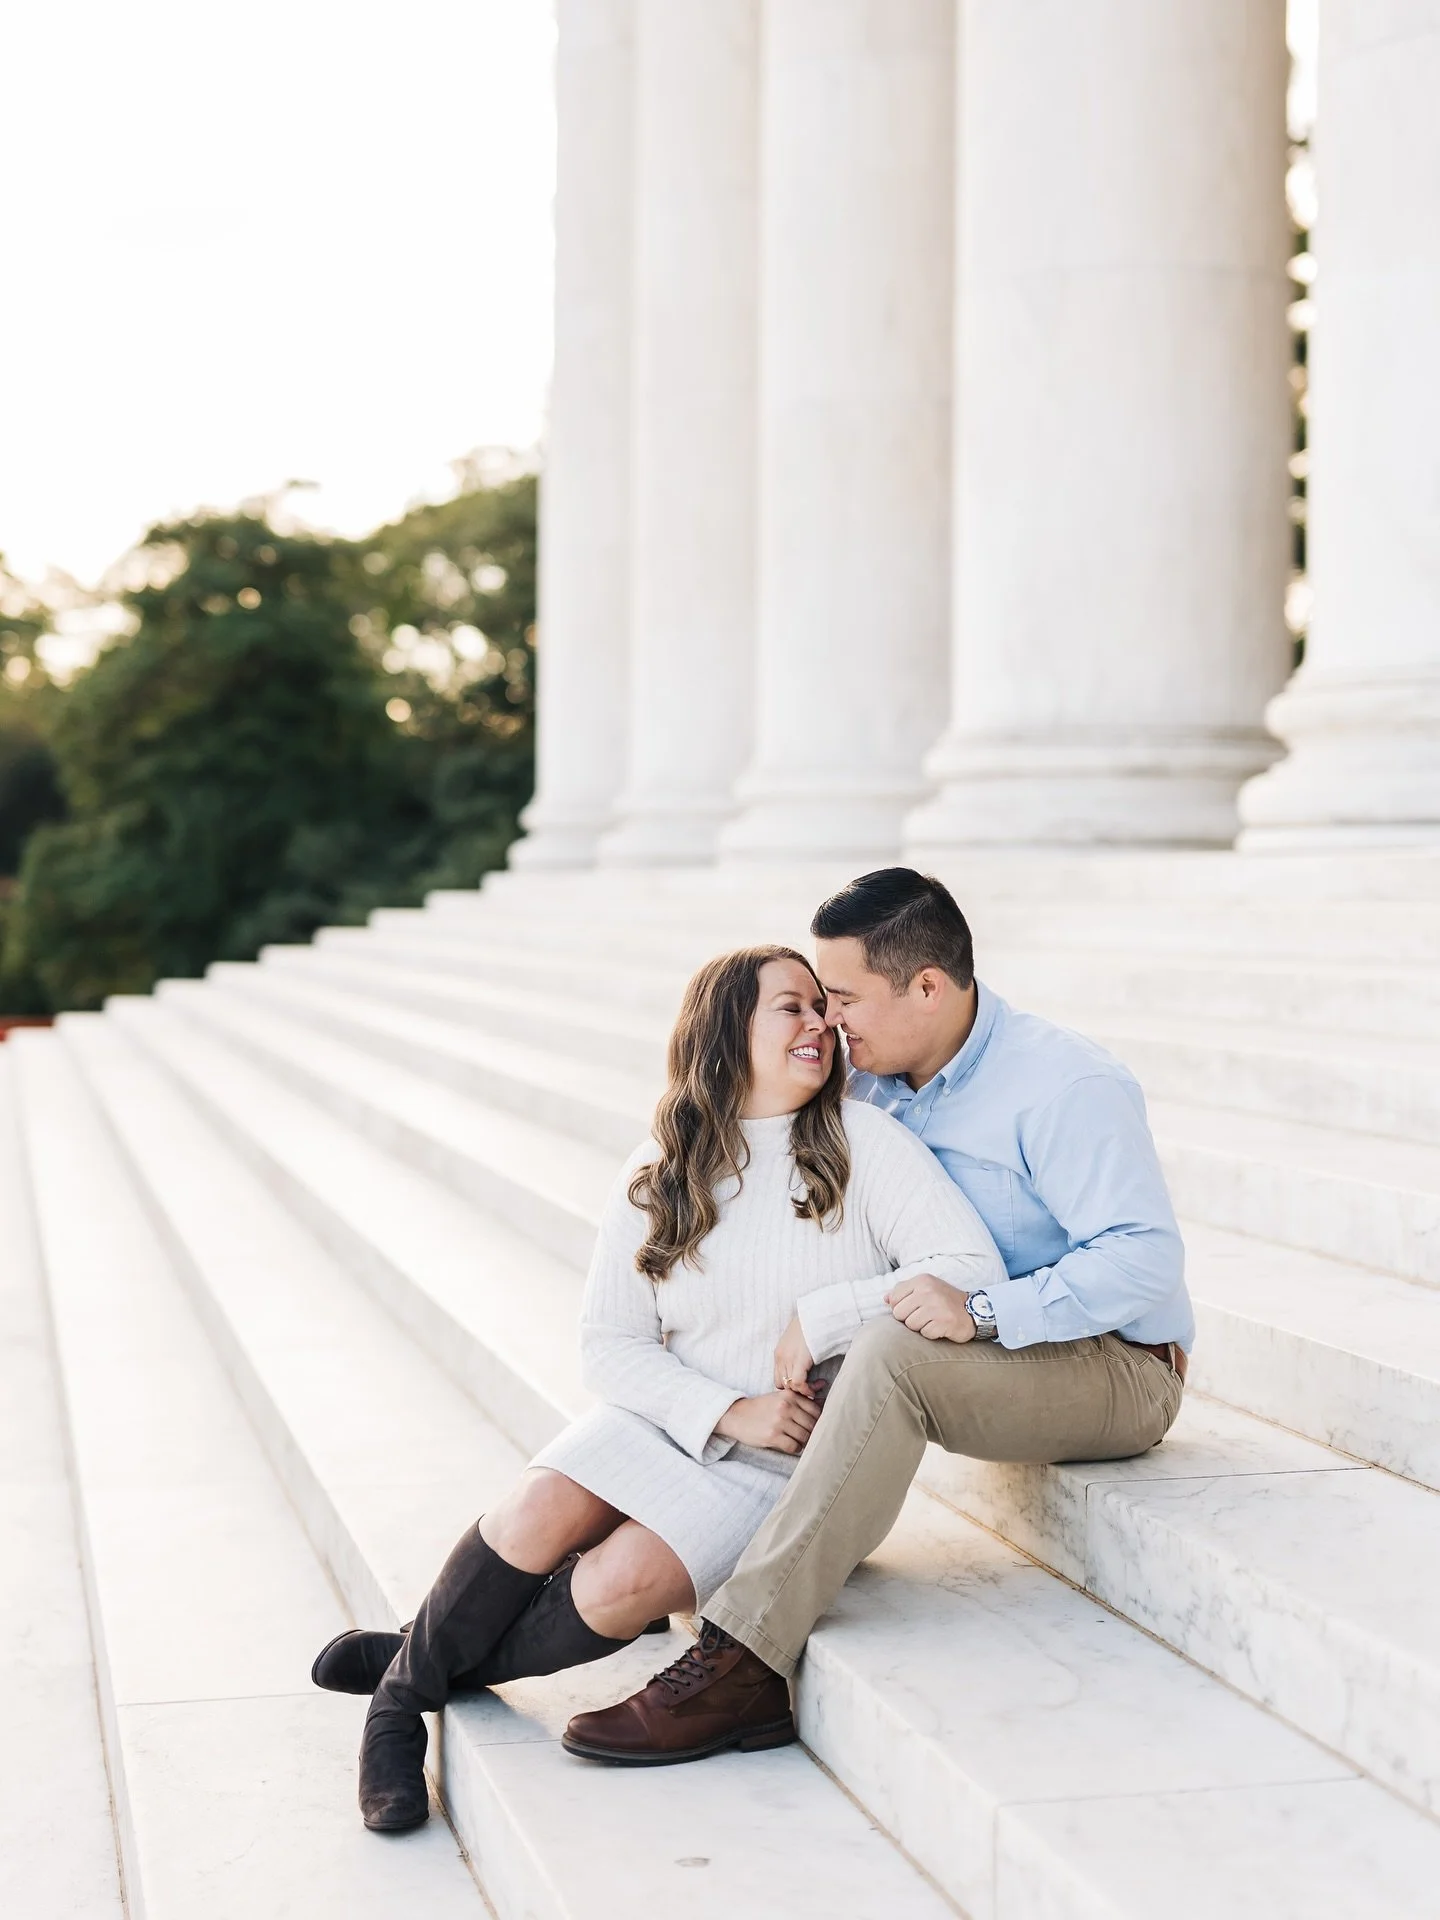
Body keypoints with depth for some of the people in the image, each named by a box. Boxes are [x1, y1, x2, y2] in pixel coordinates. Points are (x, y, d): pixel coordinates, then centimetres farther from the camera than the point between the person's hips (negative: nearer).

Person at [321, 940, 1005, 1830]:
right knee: (533, 1521, -25)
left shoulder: (864, 1143, -7)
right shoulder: (658, 1179, 2)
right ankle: (401, 1699, -2)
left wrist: (819, 1317, -21)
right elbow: (611, 1346, 0)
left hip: (786, 1466, -2)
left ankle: (422, 1660, -1)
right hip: (664, 1420, 3)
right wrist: (729, 1411, -16)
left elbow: (977, 1269, -17)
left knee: (618, 1586, -25)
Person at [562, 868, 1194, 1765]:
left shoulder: (1066, 1086, -19)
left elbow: (1146, 1257, -27)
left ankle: (736, 1663, -36)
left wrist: (984, 1312, -36)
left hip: (1117, 1368, -8)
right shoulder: (880, 1085, 3)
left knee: (892, 1352, -33)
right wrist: (812, 1321, -11)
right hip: (988, 1357, 9)